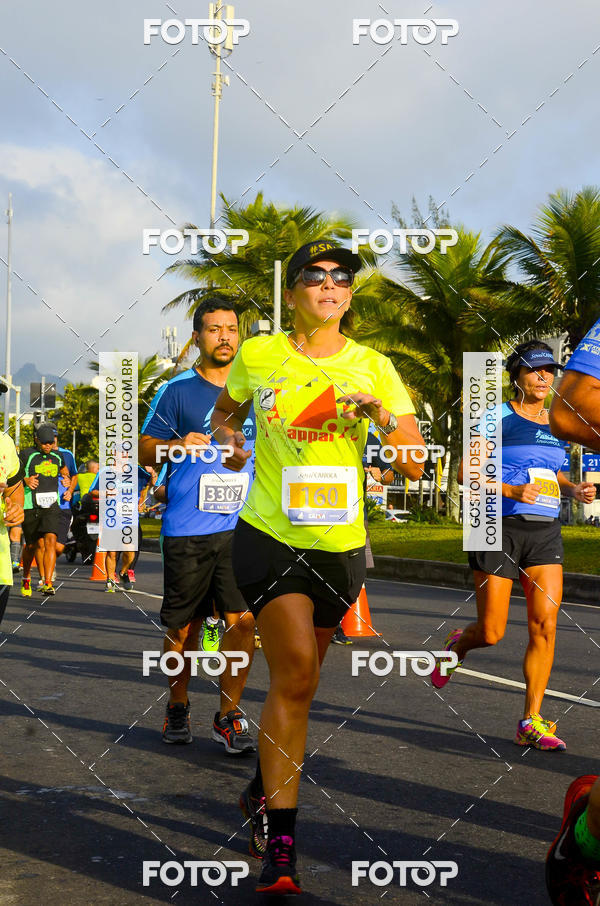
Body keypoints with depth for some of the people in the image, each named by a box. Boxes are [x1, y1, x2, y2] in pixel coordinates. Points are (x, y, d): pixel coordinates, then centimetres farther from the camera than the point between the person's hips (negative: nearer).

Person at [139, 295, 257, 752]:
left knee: (243, 619, -8)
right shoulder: (177, 390, 2)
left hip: (243, 527, 2)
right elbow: (145, 450, 3)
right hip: (187, 529, -2)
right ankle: (178, 706, 27)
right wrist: (178, 446, -15)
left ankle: (229, 715, 4)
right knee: (183, 624, 7)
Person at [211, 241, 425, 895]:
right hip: (269, 534, -2)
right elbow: (223, 410, 21)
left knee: (299, 676, 13)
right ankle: (279, 842, -8)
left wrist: (385, 417, -17)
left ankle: (263, 792, 39)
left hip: (341, 542, 3)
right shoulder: (257, 356, 1)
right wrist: (228, 438, 0)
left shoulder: (373, 367, 2)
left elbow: (415, 466, 1)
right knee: (295, 674, -16)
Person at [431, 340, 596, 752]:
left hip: (546, 532, 5)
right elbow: (466, 471, -8)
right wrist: (512, 490, -21)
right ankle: (457, 645, 34)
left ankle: (531, 722, 0)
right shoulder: (499, 418, -3)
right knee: (492, 633, -3)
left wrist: (574, 488, 7)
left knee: (545, 626, -7)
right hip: (501, 530, -5)